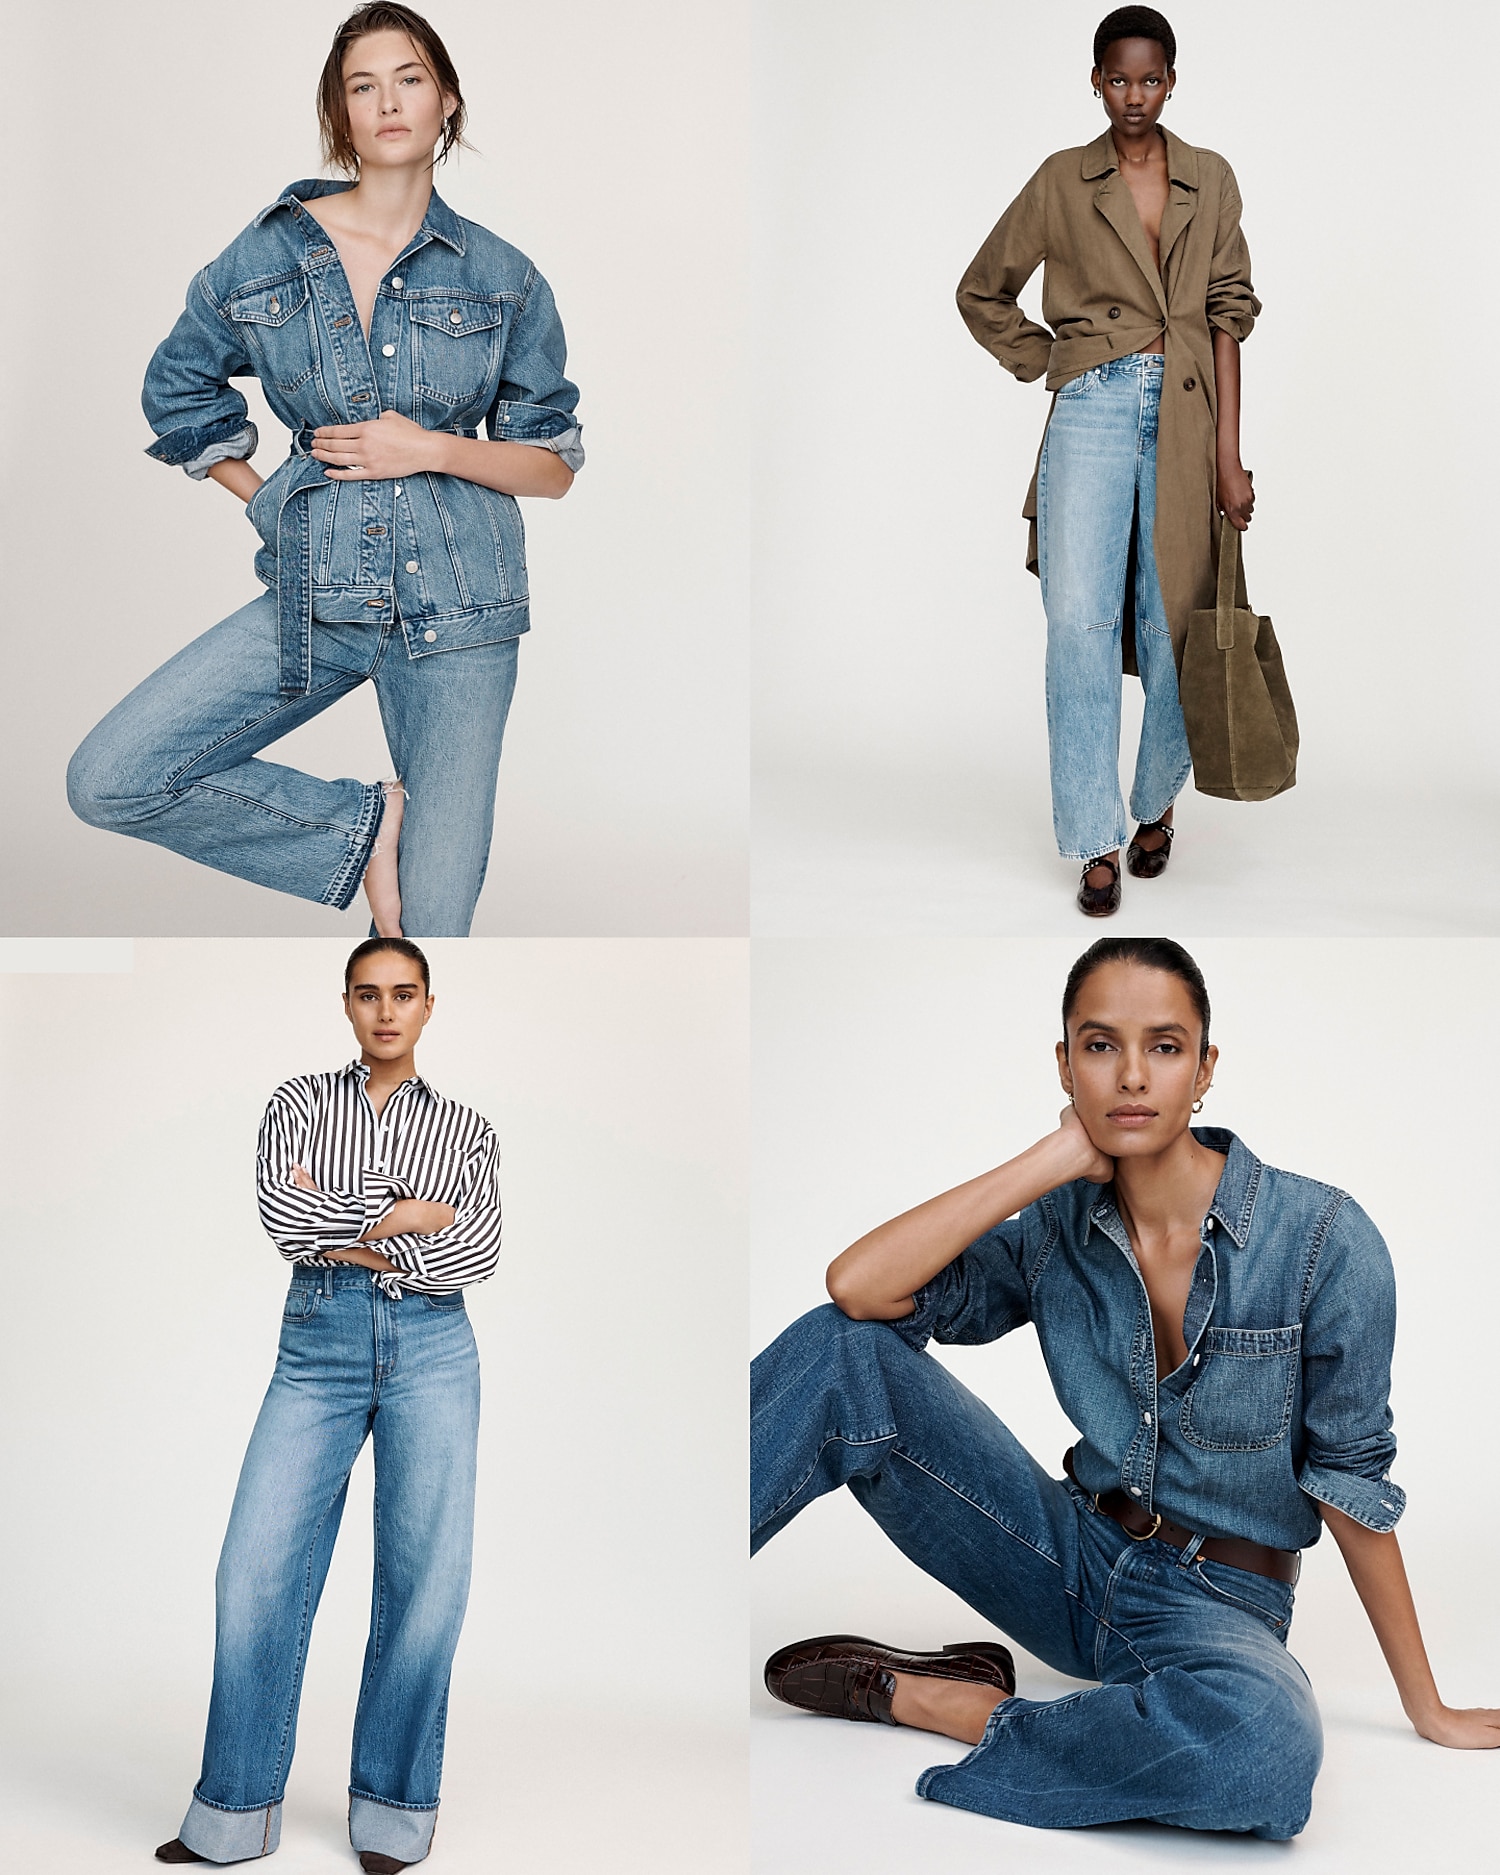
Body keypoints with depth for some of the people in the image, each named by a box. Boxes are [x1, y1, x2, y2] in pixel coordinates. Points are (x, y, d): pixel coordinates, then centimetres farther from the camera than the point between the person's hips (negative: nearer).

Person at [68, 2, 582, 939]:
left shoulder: (501, 278, 3)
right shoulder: (268, 253, 4)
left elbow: (554, 464, 6)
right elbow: (178, 387, 18)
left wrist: (433, 449, -11)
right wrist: (268, 500, 7)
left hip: (458, 607, -1)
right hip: (315, 596, 2)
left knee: (435, 921, -4)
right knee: (109, 782, -14)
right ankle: (366, 823, -2)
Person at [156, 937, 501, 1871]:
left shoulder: (465, 1127, 13)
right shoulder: (301, 1101, 12)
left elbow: (479, 1250, -2)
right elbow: (281, 1208, -6)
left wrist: (349, 1235, -5)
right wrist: (408, 1216, -6)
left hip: (432, 1346, 0)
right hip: (320, 1343, 0)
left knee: (428, 1574, -5)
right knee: (259, 1567, -7)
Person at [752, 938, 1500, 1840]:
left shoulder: (1323, 1238, -13)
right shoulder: (1057, 1225, -3)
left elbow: (1351, 1482, -6)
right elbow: (859, 1287, -18)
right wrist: (1055, 1158, -16)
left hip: (1216, 1605, -3)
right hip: (1077, 1557, 3)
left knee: (1265, 1745, -41)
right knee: (842, 1351, -15)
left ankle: (913, 1695, -23)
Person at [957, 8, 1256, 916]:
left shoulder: (1212, 181, 8)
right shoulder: (1063, 181, 6)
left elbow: (1229, 314, 3)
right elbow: (983, 292, 16)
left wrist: (1229, 454, -3)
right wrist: (1047, 359, 8)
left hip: (1186, 416, 1)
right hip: (1093, 409, -1)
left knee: (1172, 621, 3)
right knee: (1081, 620, -12)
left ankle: (1158, 803, 26)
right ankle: (1098, 843, -5)